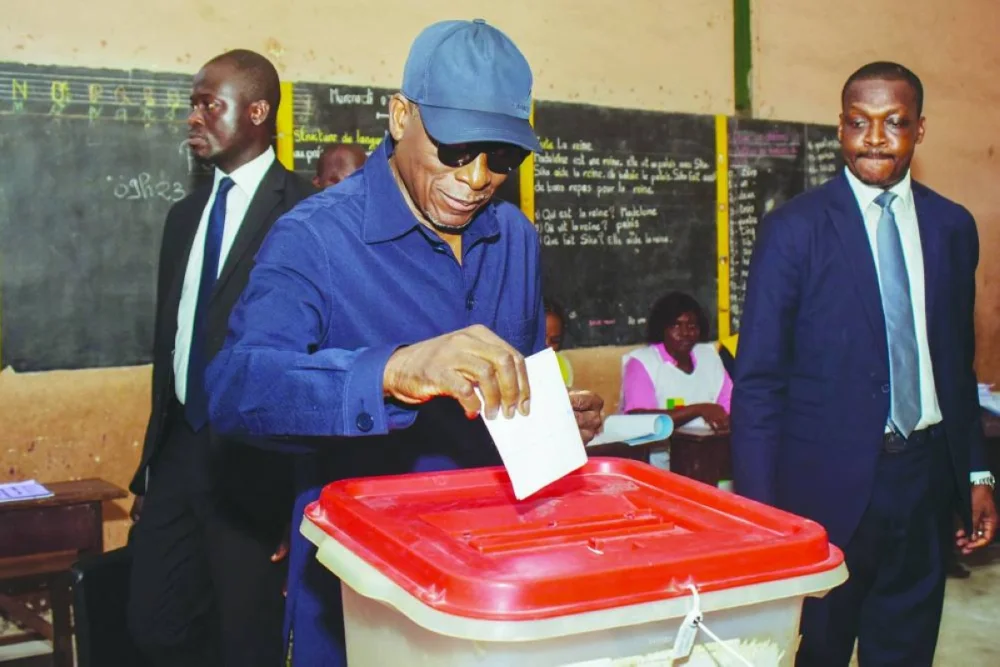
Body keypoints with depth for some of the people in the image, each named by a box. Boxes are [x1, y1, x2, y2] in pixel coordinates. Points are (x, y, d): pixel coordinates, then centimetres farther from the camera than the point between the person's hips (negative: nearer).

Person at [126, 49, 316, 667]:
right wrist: (154, 459, 17)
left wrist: (298, 476, -14)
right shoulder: (186, 215, 14)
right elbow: (169, 338, 17)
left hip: (254, 458, -7)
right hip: (179, 449, 7)